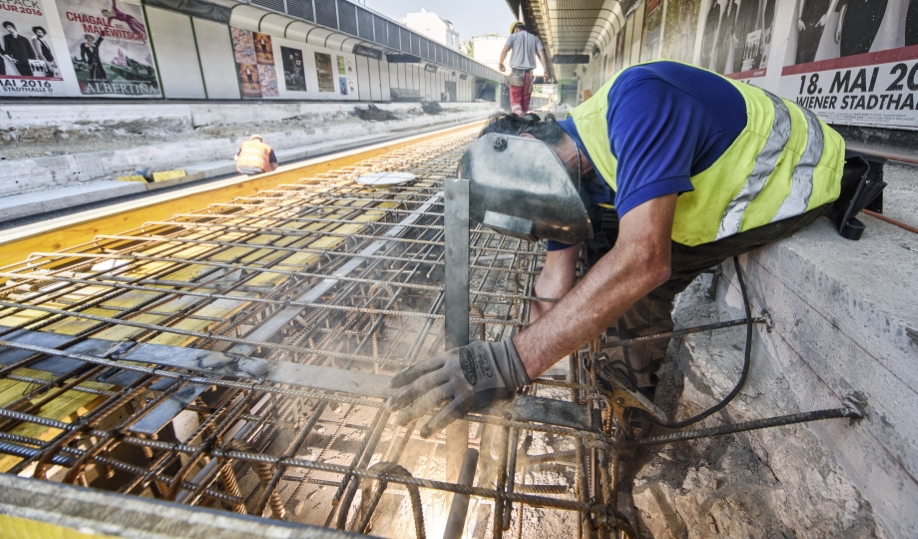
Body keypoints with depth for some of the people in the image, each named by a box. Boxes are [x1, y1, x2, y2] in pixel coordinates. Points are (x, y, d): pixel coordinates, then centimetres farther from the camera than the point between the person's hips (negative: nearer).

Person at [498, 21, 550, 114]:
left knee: (515, 100, -4)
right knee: (525, 101, 11)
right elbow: (542, 54, 3)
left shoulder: (513, 36, 7)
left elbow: (504, 50, -9)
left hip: (516, 72, -3)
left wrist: (500, 63, 8)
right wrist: (546, 72, -2)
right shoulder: (535, 39, 15)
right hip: (529, 73, 3)